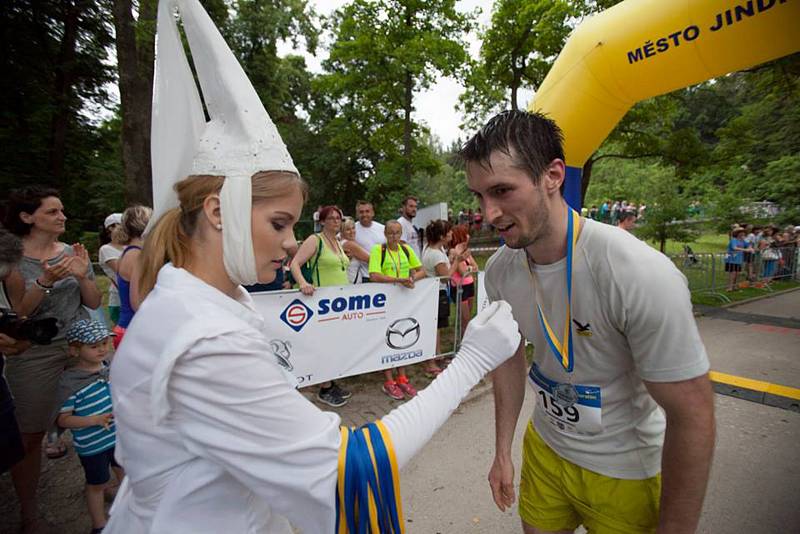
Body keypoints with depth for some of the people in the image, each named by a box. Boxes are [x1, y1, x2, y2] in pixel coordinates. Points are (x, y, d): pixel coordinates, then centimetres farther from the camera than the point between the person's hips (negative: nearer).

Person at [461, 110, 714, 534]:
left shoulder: (642, 275, -30)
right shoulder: (499, 270, -13)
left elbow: (693, 418, -22)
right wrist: (503, 451, 4)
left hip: (626, 471, -4)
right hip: (544, 446, 5)